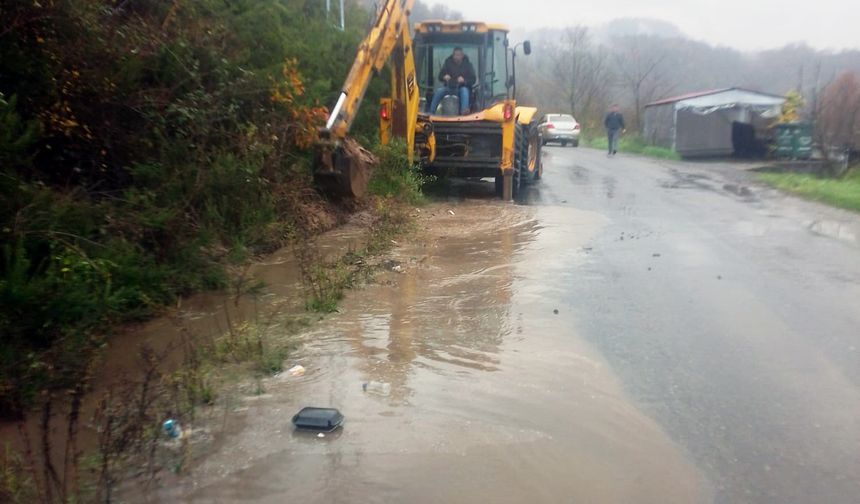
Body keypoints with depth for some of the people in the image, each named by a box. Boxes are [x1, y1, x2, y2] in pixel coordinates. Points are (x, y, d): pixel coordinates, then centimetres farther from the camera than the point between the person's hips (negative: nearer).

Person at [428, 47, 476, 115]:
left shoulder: (468, 64, 1)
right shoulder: (448, 63, 6)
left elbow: (473, 80, -4)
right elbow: (440, 76, 6)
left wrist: (464, 80, -25)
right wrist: (444, 77, -20)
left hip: (462, 88, -2)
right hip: (449, 87, 2)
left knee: (464, 90, -36)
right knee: (439, 91, -25)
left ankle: (464, 110, -53)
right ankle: (431, 112, -28)